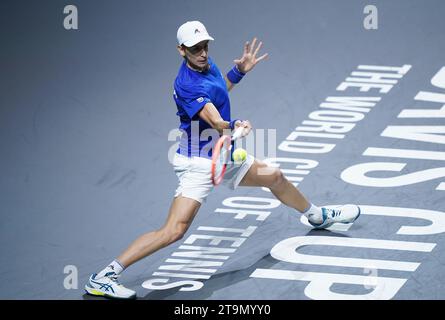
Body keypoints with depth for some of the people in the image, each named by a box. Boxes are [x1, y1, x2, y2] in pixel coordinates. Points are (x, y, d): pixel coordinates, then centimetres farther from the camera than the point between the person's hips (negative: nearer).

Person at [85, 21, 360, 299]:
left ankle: (318, 216, 55)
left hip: (224, 156, 9)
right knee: (174, 231, -21)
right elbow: (218, 124, -37)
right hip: (199, 164, -9)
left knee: (275, 177, 25)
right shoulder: (187, 84, -27)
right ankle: (103, 278, -19)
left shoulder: (208, 65, 1)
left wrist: (239, 71, 10)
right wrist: (234, 126, -57)